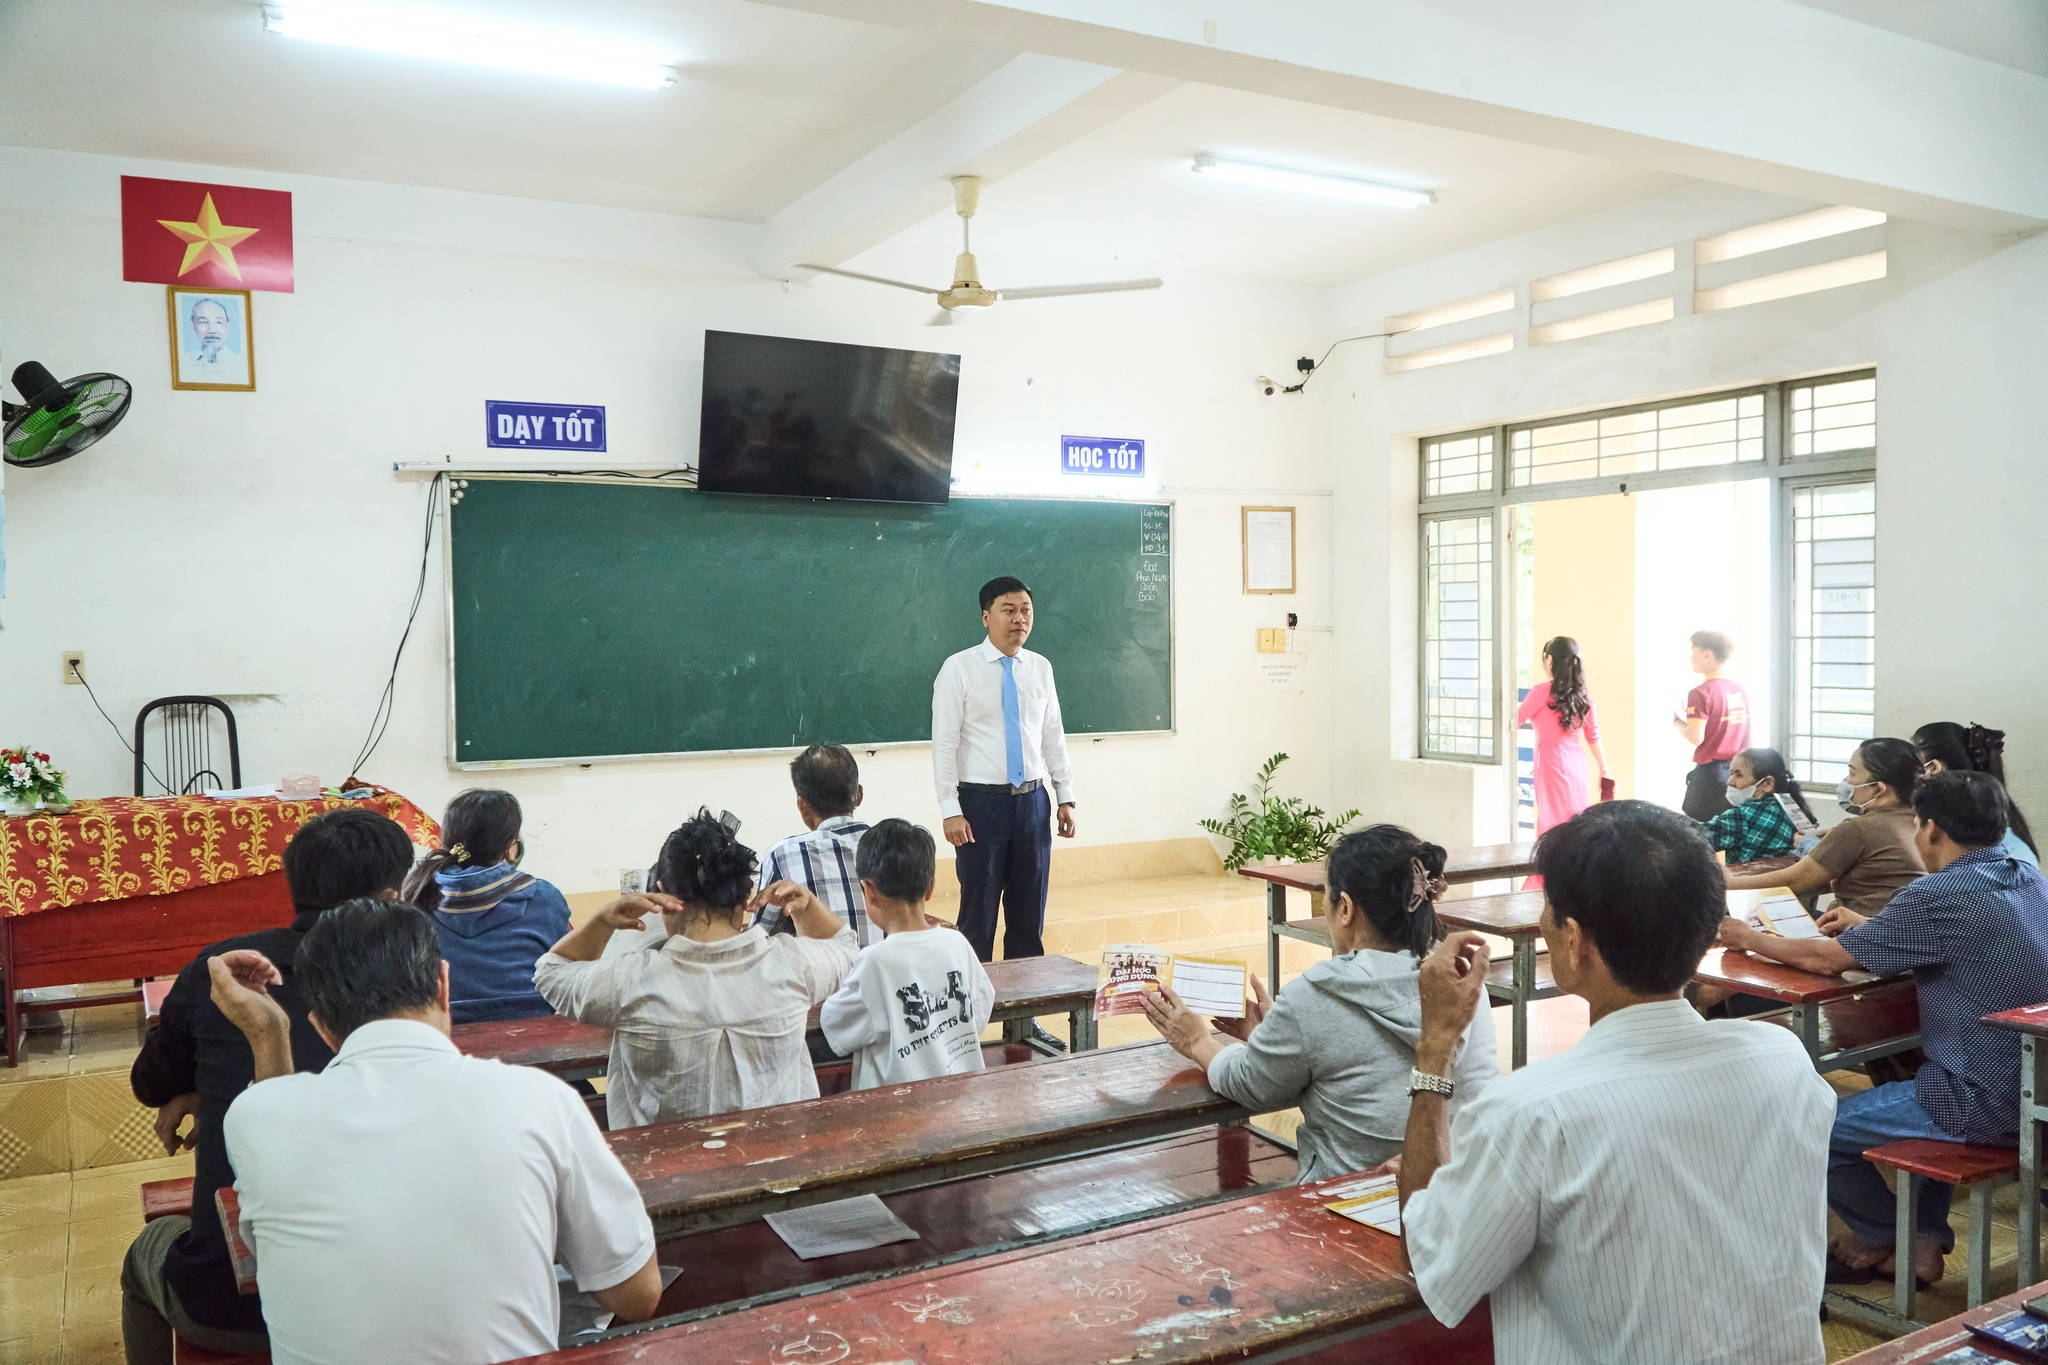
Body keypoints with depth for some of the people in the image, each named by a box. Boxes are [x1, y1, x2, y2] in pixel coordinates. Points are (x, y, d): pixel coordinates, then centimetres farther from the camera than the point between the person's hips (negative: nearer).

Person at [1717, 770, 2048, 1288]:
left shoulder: (1940, 895, -20)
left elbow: (1825, 959, -12)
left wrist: (1750, 938, 5)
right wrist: (1866, 925, 20)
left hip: (1986, 1104, -9)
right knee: (1917, 1087, 36)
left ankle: (1877, 1238, 25)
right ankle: (1926, 1240, 32)